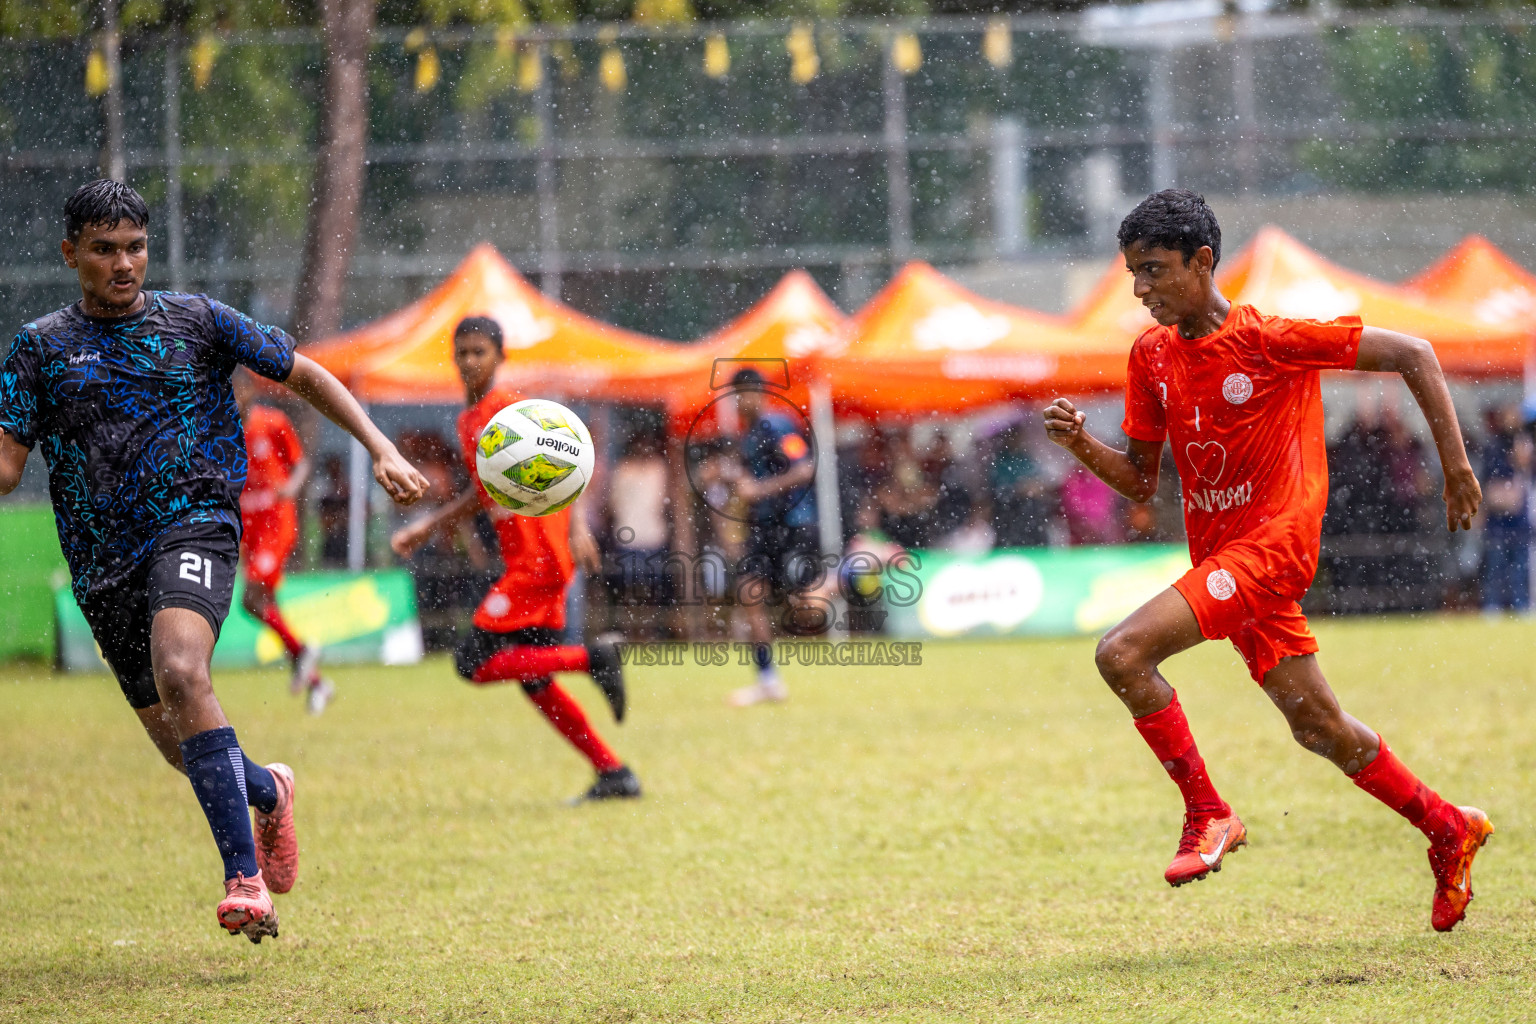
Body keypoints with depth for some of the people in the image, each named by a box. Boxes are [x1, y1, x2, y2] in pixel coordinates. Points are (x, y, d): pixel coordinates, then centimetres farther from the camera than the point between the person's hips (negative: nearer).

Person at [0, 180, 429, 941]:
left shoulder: (194, 321, 7)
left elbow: (304, 375, 14)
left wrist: (380, 450, 5)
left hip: (193, 525, -3)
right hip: (103, 563, 3)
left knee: (180, 673, -31)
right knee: (174, 741, 8)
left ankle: (244, 877, -32)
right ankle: (268, 793, 43)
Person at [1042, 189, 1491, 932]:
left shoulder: (1269, 339, -14)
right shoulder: (1152, 354, 7)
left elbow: (1411, 355, -8)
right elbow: (1141, 480, 13)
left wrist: (1456, 466, -7)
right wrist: (1082, 445, -7)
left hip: (1271, 542, -8)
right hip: (1217, 555, 8)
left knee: (1122, 654, -23)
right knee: (1315, 725, 12)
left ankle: (1208, 815, -10)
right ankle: (1448, 830, 28)